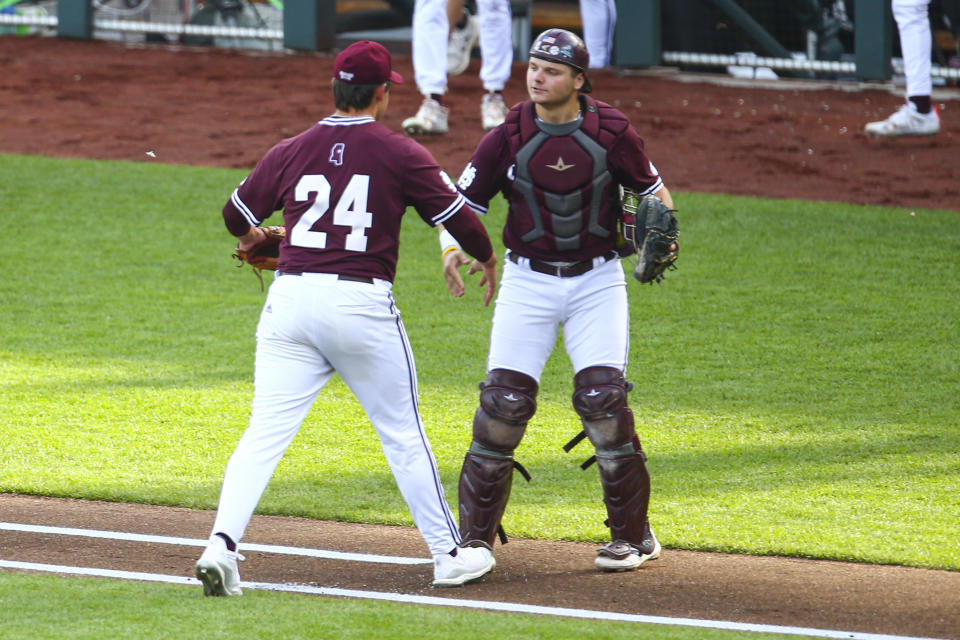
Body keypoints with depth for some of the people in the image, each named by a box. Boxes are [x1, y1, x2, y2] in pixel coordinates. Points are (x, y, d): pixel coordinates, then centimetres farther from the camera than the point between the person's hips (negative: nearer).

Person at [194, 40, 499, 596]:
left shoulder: (292, 152, 9)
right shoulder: (400, 153, 0)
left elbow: (237, 215, 21)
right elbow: (458, 215, 3)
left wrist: (254, 237, 45)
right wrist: (487, 259, 24)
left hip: (291, 300, 2)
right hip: (362, 304, -2)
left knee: (266, 432, -1)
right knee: (403, 434, 10)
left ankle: (223, 544, -17)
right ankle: (450, 555, 19)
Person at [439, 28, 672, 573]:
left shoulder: (611, 133, -7)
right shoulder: (507, 139, -6)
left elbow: (652, 188, 7)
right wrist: (453, 248, -21)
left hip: (597, 279, -1)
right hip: (528, 280, 1)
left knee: (603, 400, -12)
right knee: (503, 402, -7)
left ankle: (634, 536, 2)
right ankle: (476, 537, 5)